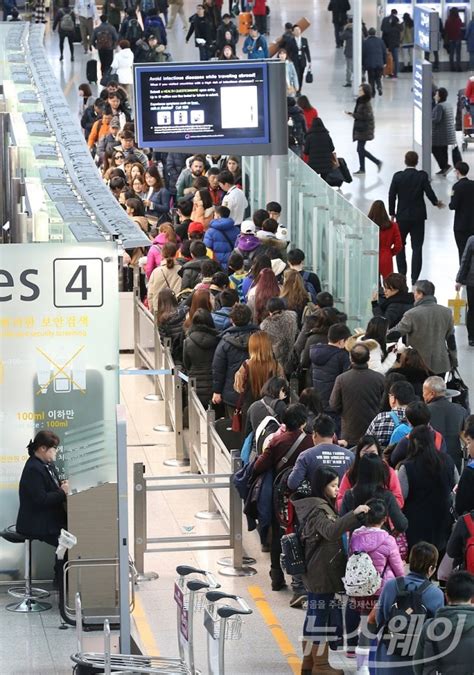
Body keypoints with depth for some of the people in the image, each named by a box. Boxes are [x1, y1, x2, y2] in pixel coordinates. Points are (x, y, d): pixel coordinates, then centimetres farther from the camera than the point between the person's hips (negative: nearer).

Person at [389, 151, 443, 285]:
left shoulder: (398, 176, -7)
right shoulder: (422, 176, -9)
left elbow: (391, 196, -6)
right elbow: (429, 192, -12)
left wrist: (392, 214, 5)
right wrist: (436, 203, 9)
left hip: (402, 216, 0)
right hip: (418, 217, 0)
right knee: (417, 248, 3)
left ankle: (402, 274, 11)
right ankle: (414, 278, 0)